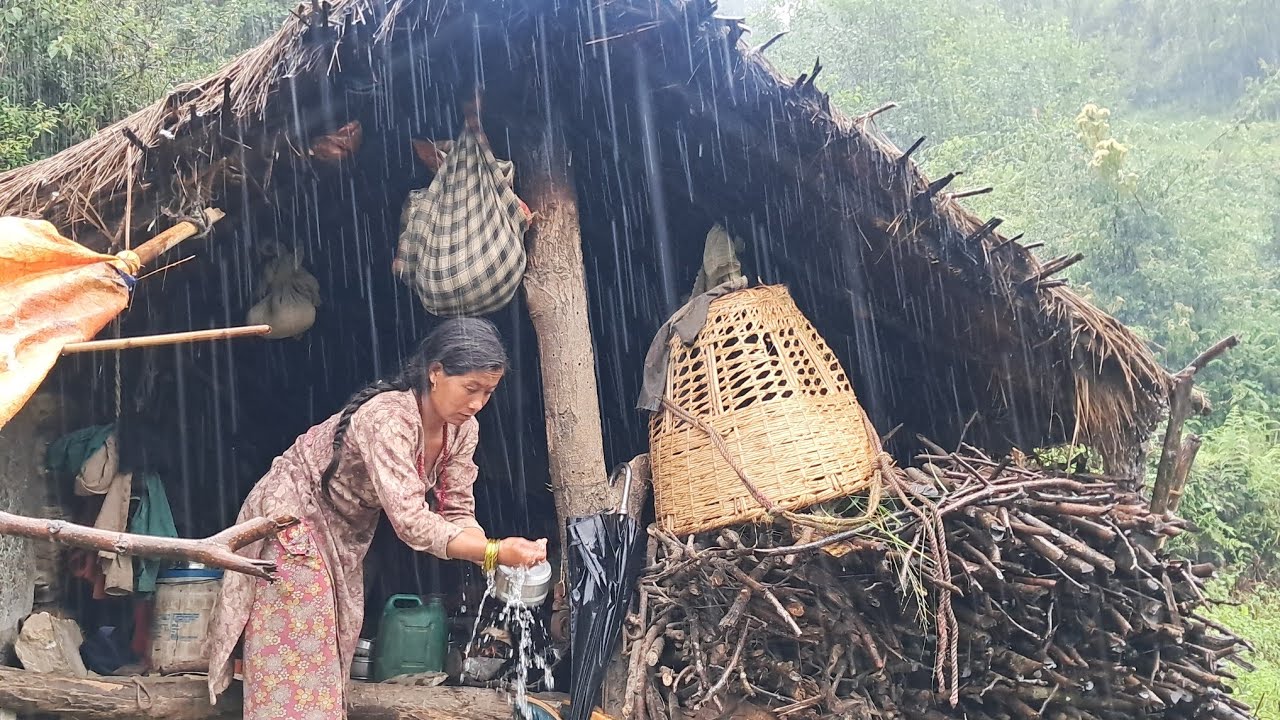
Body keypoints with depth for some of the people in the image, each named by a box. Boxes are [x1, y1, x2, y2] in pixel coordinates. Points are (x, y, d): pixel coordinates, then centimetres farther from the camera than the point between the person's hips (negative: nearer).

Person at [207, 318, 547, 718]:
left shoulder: (462, 430, -12)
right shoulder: (387, 418, -37)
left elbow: (457, 513, -10)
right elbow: (410, 521, -44)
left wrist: (494, 559, -29)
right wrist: (495, 552, -50)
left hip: (345, 533, 8)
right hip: (294, 519, -8)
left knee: (334, 652, 11)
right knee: (298, 658, -7)